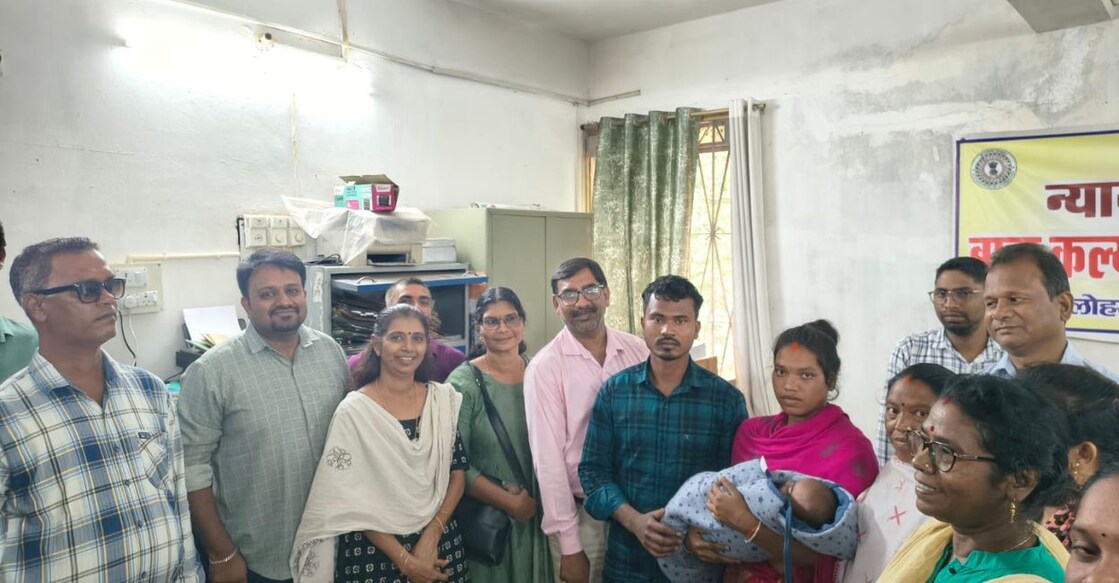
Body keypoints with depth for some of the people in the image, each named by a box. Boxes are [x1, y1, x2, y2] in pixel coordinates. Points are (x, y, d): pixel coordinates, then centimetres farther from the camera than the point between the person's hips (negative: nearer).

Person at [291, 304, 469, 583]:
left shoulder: (444, 399, -2)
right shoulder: (354, 411, -13)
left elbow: (457, 473, 2)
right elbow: (350, 501, -12)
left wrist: (431, 536, -10)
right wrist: (404, 559, -12)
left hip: (440, 542, 3)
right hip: (374, 552, -3)